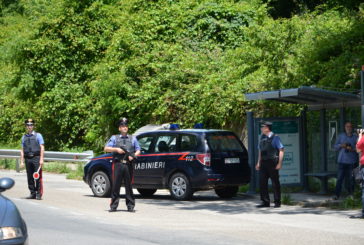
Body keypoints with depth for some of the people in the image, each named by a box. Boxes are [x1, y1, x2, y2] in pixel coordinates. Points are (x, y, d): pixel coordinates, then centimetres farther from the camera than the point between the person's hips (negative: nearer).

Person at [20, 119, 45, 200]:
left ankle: (39, 194, -4)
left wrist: (41, 159, -10)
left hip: (36, 158, -4)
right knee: (30, 177, 4)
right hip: (28, 159, 4)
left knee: (38, 177, -8)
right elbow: (22, 150, 15)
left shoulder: (38, 135, 4)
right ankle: (32, 194, 12)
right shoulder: (24, 137, 15)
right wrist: (22, 161, 7)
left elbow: (42, 148, -1)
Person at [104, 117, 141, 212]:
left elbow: (138, 150, 15)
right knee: (115, 185, -4)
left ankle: (130, 206, 4)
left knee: (129, 185, 0)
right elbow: (106, 148, 9)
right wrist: (116, 149, -5)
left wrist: (133, 155, -5)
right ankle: (113, 206, 0)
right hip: (118, 164, -1)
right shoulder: (114, 138, 15)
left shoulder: (133, 139, 19)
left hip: (128, 164, 1)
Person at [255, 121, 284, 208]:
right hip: (263, 163, 6)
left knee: (275, 183, 0)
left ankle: (277, 202, 8)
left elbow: (281, 150, -8)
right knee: (262, 182, 2)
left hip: (272, 163, -6)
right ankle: (265, 202, 10)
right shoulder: (262, 138, 13)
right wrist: (258, 163, 13)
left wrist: (279, 163, -14)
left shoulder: (275, 137, -6)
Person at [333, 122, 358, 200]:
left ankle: (351, 194, 10)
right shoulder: (341, 136, 13)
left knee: (351, 178, 0)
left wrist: (352, 149, -14)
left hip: (352, 161, -1)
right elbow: (335, 146, 13)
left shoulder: (356, 137, 8)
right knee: (340, 178, -6)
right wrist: (341, 145, -7)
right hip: (342, 160, 1)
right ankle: (337, 194, -5)